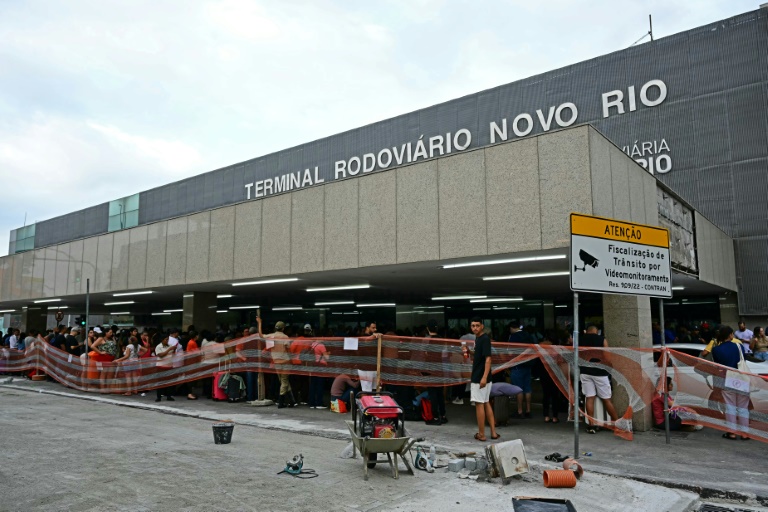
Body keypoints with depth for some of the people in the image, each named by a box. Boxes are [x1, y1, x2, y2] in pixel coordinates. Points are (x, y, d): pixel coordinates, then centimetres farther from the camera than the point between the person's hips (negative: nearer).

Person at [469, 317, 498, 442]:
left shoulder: (485, 339, -16)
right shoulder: (477, 338, 11)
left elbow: (488, 359, -23)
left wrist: (484, 377, -28)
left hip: (480, 378, -10)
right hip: (478, 377, 10)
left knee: (479, 404, -2)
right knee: (486, 403, 13)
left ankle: (481, 434, 6)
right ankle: (493, 432, 19)